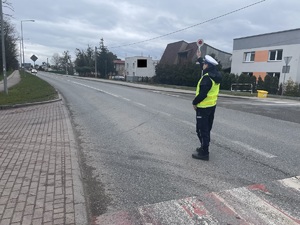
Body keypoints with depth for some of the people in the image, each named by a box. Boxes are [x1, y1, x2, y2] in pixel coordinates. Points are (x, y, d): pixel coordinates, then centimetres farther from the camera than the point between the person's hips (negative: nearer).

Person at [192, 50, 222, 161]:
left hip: (203, 107, -10)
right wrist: (199, 58, 35)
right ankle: (204, 147, 32)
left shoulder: (207, 78, -24)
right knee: (207, 128, 19)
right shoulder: (215, 75, 6)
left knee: (202, 130, -3)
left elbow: (202, 94, -26)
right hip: (212, 106, 10)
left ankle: (204, 153, 2)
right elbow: (205, 67, 26)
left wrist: (194, 102, -11)